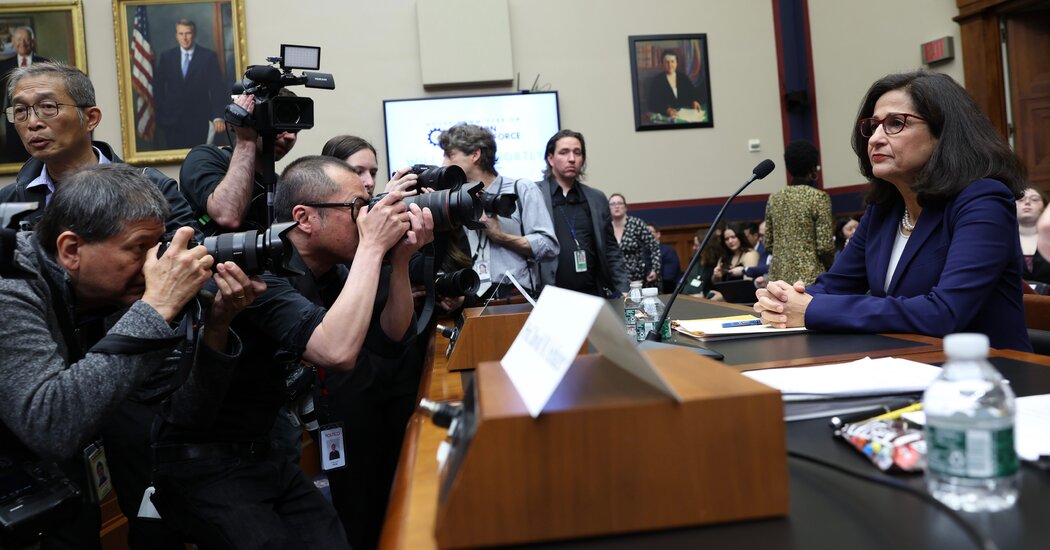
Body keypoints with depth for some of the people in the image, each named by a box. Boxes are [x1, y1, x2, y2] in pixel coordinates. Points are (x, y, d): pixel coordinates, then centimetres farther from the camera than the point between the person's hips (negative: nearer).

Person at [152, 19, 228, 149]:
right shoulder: (166, 57, 6)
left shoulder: (208, 56, -1)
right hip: (172, 119, 2)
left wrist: (218, 116, -18)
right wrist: (161, 113, 2)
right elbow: (158, 87, 11)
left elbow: (217, 87, -7)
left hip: (198, 119, -2)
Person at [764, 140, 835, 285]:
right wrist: (832, 268, 7)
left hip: (779, 277, 5)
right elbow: (825, 246, -10)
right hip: (810, 279, -5)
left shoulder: (774, 199, 8)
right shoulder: (819, 197, -8)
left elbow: (768, 244, 11)